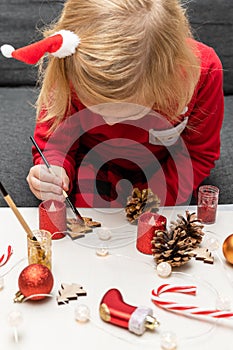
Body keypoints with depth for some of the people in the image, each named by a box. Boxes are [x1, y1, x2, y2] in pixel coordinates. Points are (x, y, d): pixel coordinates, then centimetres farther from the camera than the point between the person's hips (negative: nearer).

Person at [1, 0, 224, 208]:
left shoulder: (203, 71, -33)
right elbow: (54, 142, -15)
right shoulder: (67, 73, -32)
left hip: (162, 168, 1)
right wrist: (55, 171, -38)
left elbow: (199, 152, -15)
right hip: (91, 162, 0)